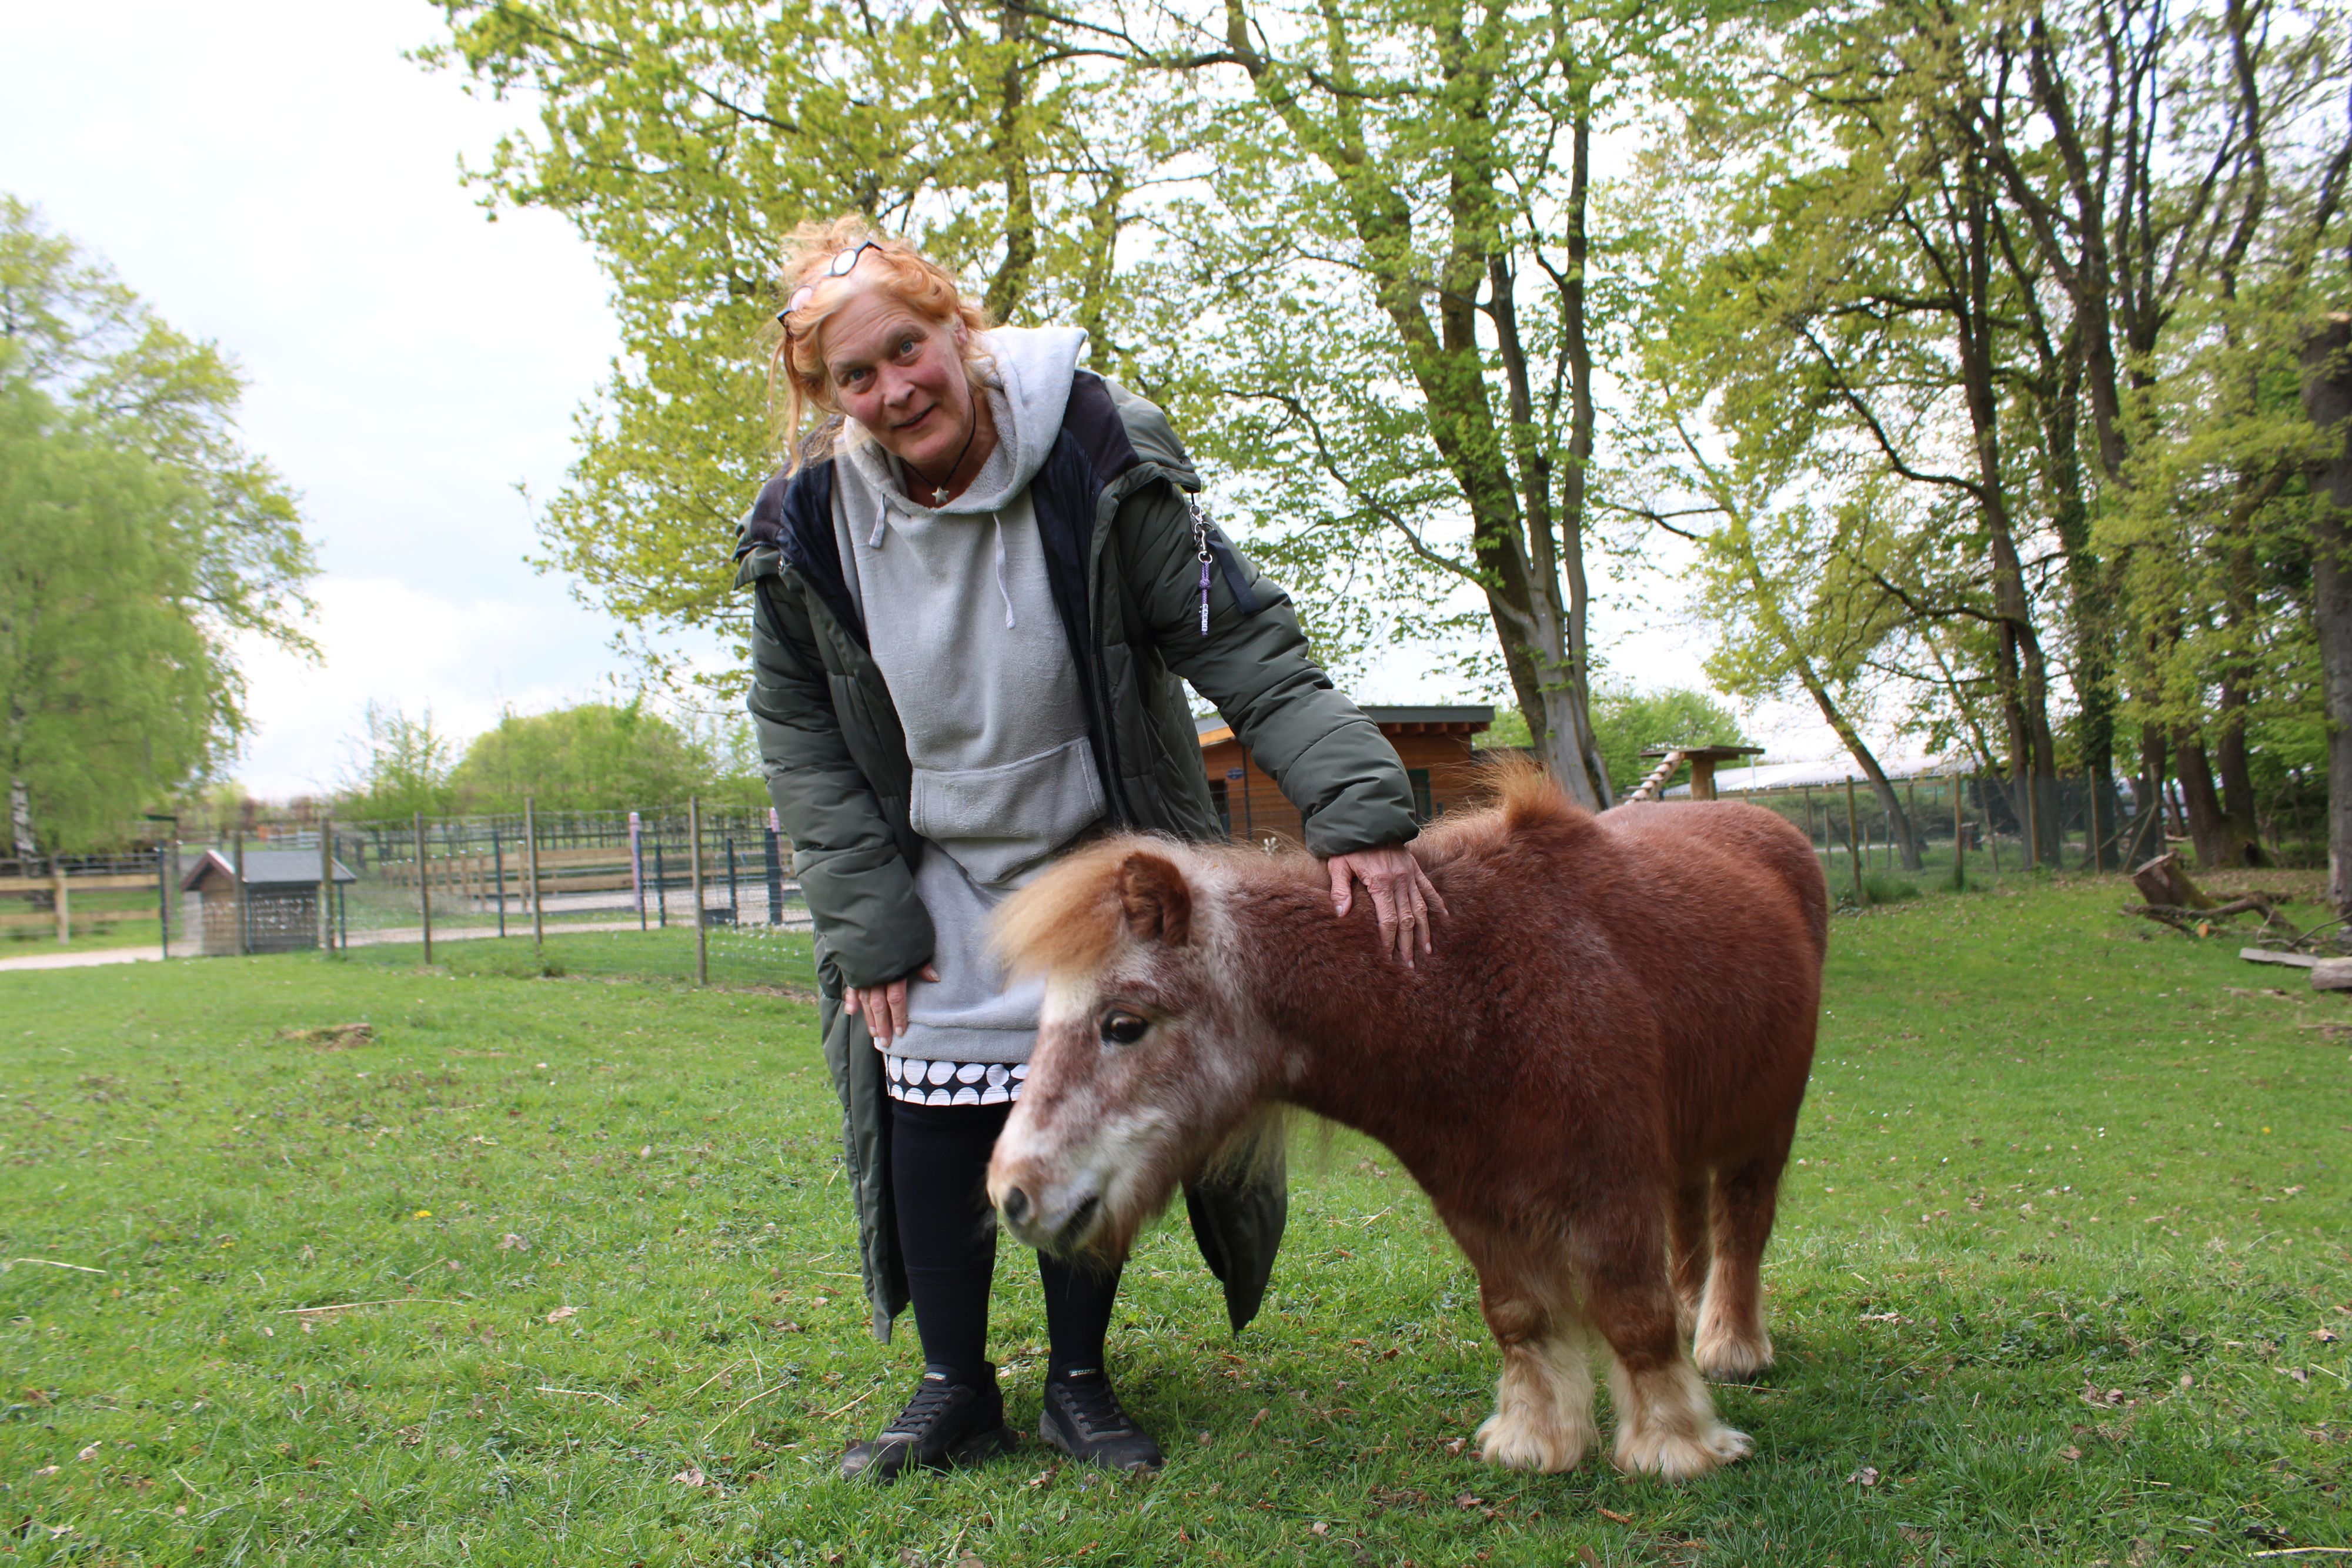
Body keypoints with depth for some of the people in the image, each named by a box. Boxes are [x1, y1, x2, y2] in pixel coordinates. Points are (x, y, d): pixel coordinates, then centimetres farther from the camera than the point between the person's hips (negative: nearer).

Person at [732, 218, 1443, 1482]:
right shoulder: (807, 529, -11)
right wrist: (867, 924, -8)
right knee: (930, 1136, 1)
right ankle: (955, 1392, 21)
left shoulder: (1101, 466, -21)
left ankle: (1079, 1382, 23)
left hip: (1102, 867, -1)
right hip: (935, 881, 2)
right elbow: (799, 740, -2)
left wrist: (1358, 809, -37)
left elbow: (1245, 645, -24)